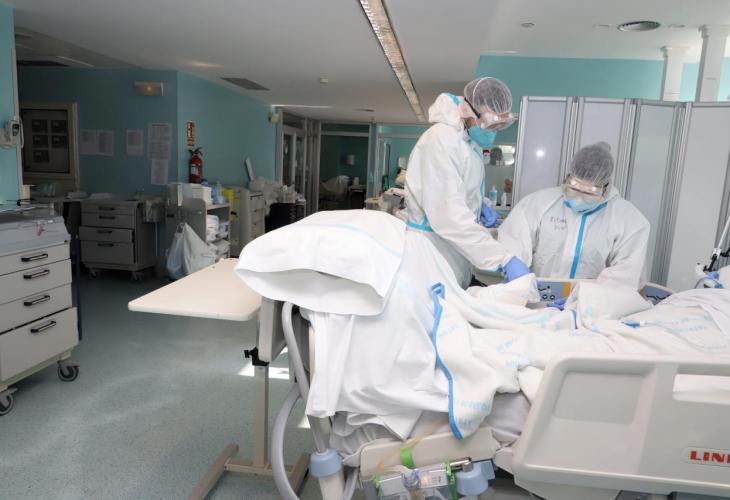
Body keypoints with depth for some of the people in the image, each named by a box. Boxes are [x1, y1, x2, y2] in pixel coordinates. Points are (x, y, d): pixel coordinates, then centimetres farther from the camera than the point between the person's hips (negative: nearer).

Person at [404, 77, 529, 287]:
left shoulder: (471, 140, 9)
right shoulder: (442, 140, -22)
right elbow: (448, 214, -31)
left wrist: (480, 206, 2)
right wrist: (504, 259, -35)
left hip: (456, 249, 9)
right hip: (433, 250, -9)